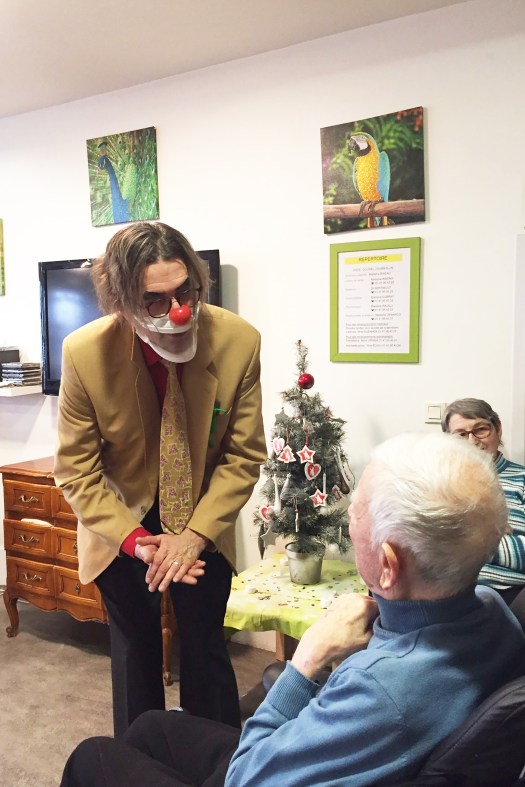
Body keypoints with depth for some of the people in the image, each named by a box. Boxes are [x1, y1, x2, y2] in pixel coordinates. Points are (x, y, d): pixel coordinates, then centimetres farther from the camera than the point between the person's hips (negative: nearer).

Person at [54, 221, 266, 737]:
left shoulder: (239, 340, -22)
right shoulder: (84, 352, -23)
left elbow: (244, 455, -12)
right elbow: (76, 468, -12)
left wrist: (195, 533, -19)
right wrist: (135, 540, -20)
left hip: (203, 525, 1)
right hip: (122, 527, 0)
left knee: (205, 650, 10)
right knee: (135, 651, 14)